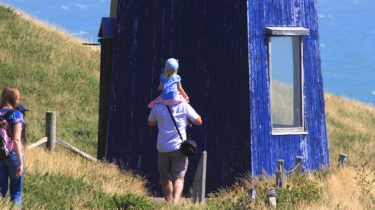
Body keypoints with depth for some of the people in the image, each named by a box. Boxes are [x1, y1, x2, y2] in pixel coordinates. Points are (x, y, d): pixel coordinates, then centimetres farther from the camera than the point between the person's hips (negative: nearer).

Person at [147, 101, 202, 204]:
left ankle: (169, 203, 16)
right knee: (178, 178, -4)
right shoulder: (184, 106, -4)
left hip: (163, 148, 2)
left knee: (165, 179, 14)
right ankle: (175, 202, -24)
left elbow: (150, 123, 19)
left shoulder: (157, 107, 2)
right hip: (179, 147, -2)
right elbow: (199, 121, 4)